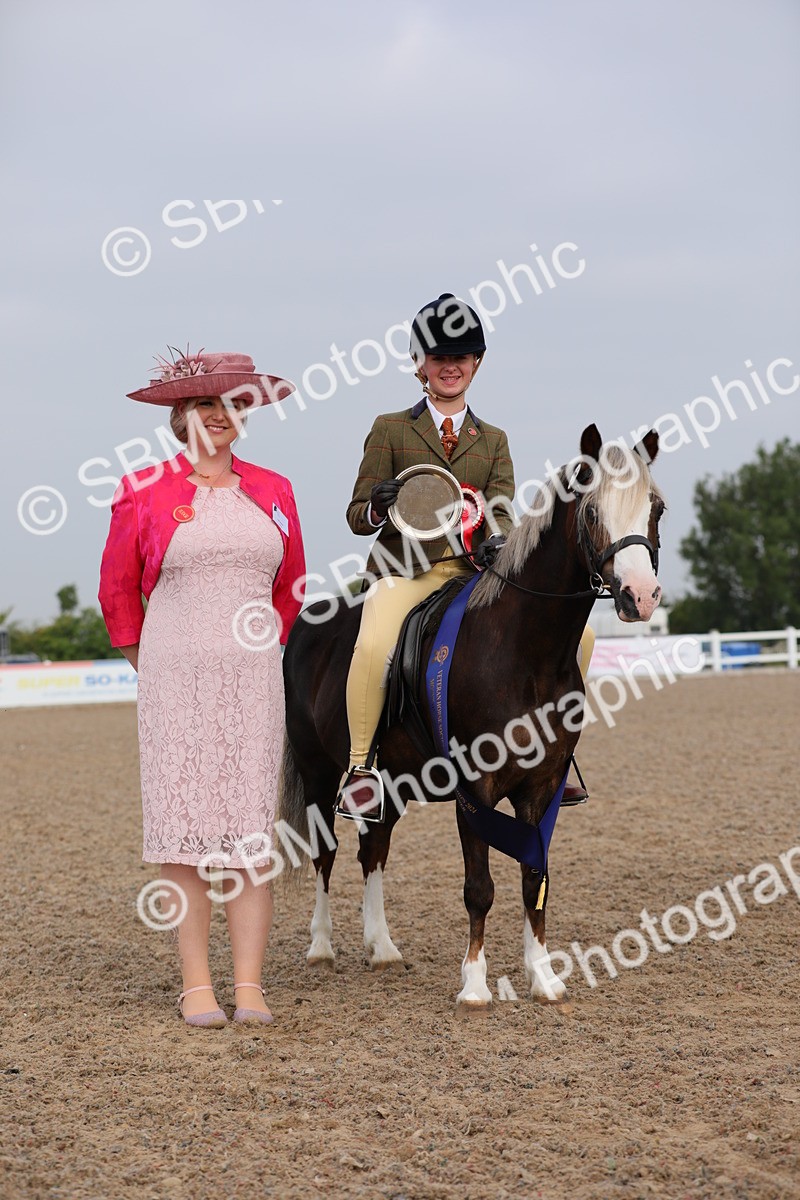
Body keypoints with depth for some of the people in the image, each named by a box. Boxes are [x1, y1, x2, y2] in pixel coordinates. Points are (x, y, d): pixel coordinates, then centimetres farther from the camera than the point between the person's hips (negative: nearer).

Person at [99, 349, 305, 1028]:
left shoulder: (273, 492, 9)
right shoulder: (146, 492, 1)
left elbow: (291, 585, 22)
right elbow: (117, 589, 10)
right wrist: (146, 659, 10)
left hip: (254, 679, 2)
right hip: (175, 681, -2)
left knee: (252, 826, 0)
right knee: (185, 823, -1)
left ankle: (251, 986, 4)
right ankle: (197, 985, 5)